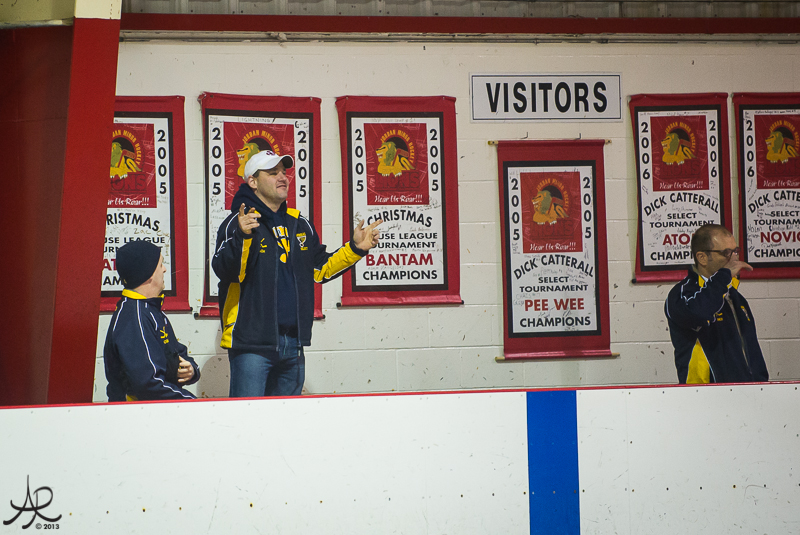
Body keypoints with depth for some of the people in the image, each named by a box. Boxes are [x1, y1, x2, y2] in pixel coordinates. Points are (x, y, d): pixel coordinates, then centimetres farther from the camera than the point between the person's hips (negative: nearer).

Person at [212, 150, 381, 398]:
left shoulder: (299, 224, 16)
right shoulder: (238, 222, -6)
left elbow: (321, 268, 24)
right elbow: (224, 270, -20)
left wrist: (355, 248, 12)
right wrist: (242, 236, -36)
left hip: (293, 344, 7)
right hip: (252, 341, -7)